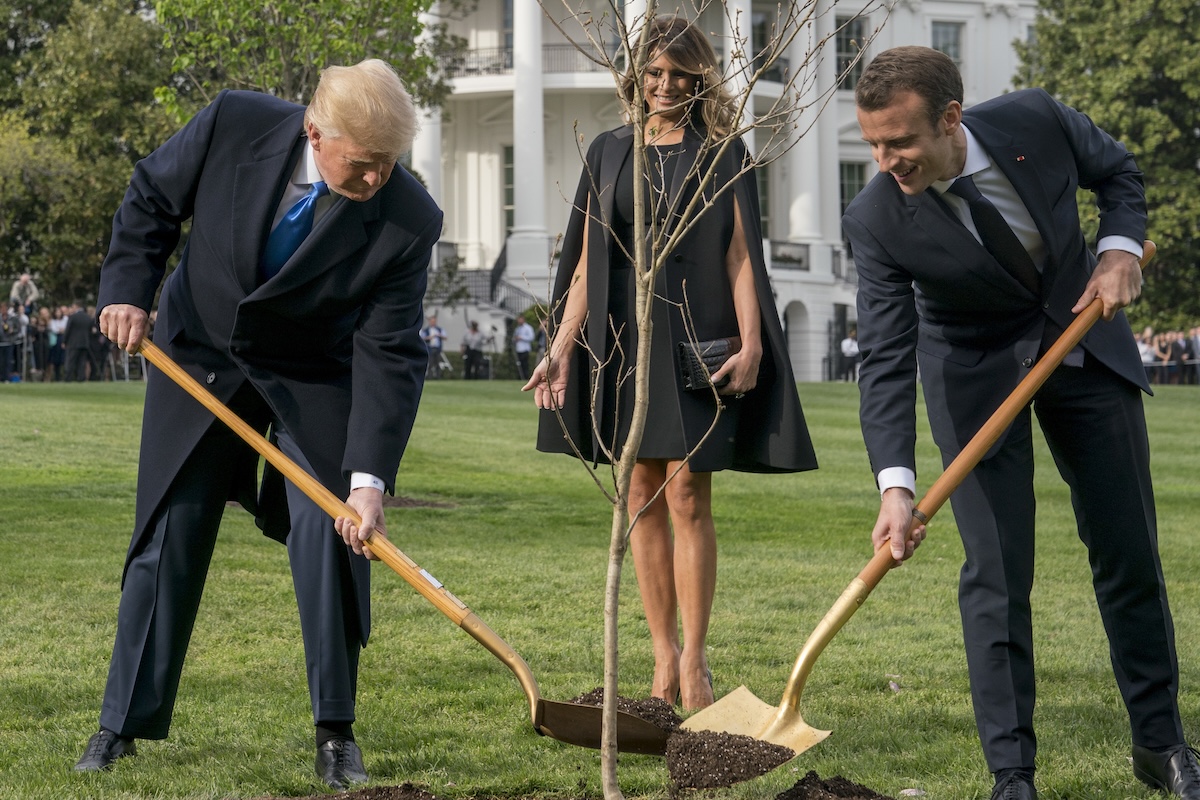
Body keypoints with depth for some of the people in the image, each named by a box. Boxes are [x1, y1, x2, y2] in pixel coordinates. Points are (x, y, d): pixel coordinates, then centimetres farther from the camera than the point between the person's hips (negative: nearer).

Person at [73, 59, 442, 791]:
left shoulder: (408, 220, -26)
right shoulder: (234, 125, -25)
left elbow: (390, 355, -24)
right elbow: (152, 197, -5)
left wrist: (370, 478, -31)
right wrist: (129, 288, -17)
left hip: (315, 378, -1)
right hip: (199, 357, 1)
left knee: (330, 533, -12)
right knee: (168, 537, 4)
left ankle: (336, 732, 2)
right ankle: (125, 723, 15)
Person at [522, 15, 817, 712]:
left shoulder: (723, 155, 4)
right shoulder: (610, 153, 12)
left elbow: (741, 256, -2)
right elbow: (586, 263, 11)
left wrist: (751, 343, -14)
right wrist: (561, 349, 5)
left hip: (694, 339, -3)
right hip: (624, 338, 3)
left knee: (688, 494, -8)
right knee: (644, 497, 5)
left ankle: (694, 660, -2)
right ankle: (664, 656, 11)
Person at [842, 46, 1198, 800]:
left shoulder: (1035, 121, -23)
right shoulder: (878, 220, -27)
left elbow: (1117, 169, 0)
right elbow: (886, 360, -27)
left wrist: (1120, 248, -18)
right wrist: (897, 486, -38)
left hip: (1084, 343, 2)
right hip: (976, 372, -2)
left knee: (1130, 553, 8)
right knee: (997, 572, -9)